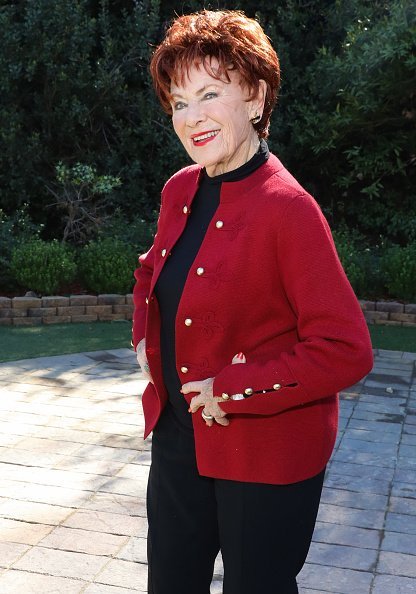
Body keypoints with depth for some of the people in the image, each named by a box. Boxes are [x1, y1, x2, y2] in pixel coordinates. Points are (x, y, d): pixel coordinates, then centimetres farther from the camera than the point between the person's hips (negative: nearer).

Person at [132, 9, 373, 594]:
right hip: (178, 441, 7)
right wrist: (145, 339, 5)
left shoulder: (288, 208, -21)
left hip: (266, 458, -7)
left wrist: (232, 389, -22)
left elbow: (347, 351, -24)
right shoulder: (180, 191, 1)